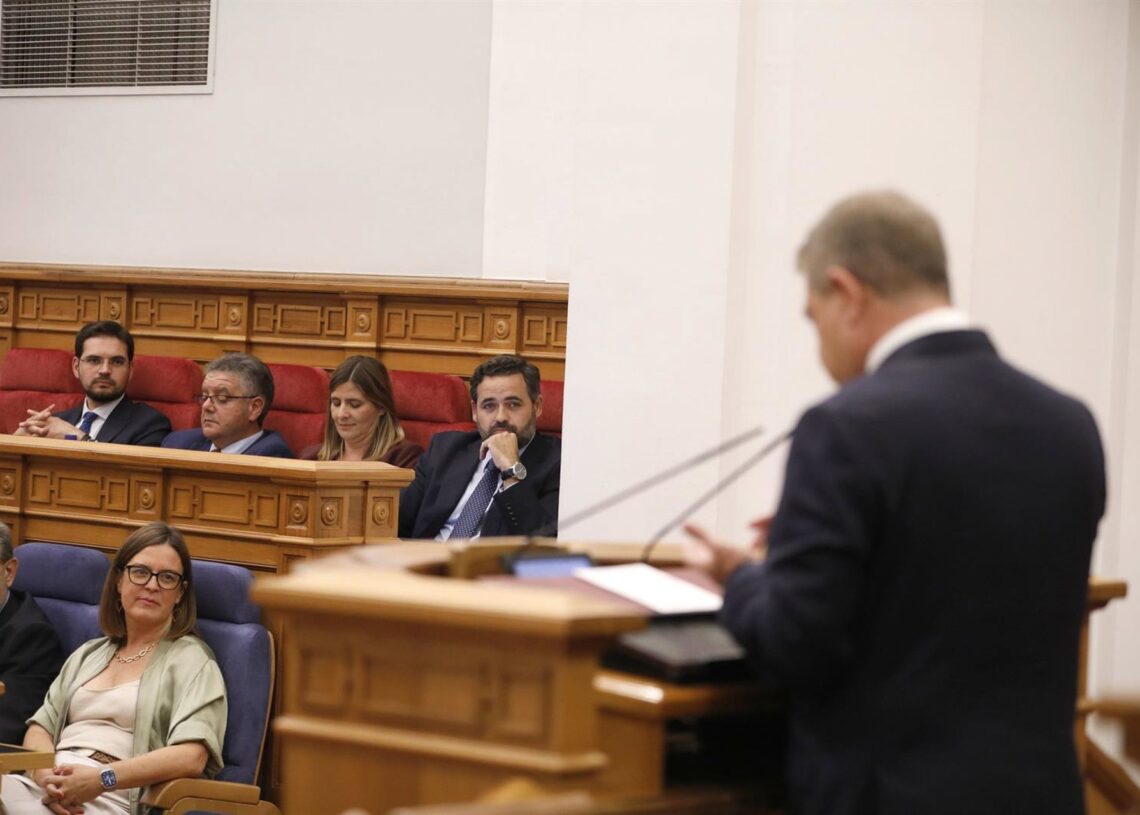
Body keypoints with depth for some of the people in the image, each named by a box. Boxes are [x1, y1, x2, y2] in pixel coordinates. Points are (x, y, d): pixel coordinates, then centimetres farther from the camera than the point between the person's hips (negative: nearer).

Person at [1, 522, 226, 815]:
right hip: (40, 786, 5)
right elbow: (40, 726, 16)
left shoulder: (191, 659, 6)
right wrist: (47, 776, -7)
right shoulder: (89, 653, 25)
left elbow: (191, 757, -8)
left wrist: (102, 779, -17)